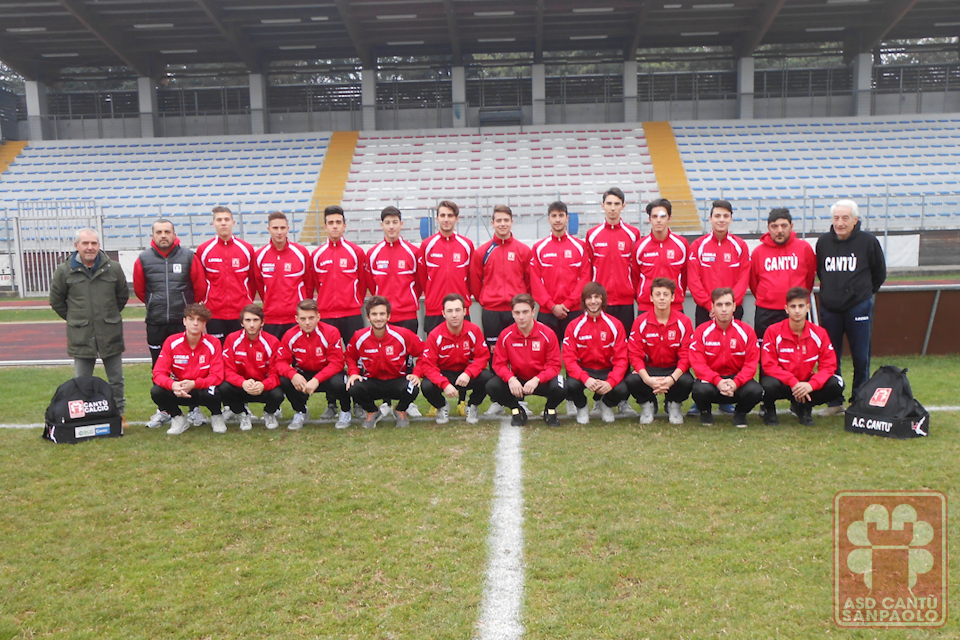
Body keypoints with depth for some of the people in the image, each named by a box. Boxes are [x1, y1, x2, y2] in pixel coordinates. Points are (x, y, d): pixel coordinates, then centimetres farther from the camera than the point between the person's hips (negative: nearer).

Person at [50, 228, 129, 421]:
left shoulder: (113, 268, 0)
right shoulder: (64, 271, -2)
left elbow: (123, 296, 15)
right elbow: (56, 301, 11)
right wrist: (74, 319, 9)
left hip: (111, 334, 1)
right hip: (81, 336, 0)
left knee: (116, 380, 9)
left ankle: (118, 414, 22)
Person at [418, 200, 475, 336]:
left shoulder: (467, 244, 5)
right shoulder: (427, 245, 2)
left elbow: (472, 277, 12)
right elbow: (422, 277, 8)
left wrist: (464, 300, 11)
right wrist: (432, 297, 10)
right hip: (433, 311, -1)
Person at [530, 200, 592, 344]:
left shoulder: (580, 246, 7)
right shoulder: (538, 248, 7)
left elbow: (585, 278, 1)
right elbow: (535, 281, 1)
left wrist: (568, 303, -9)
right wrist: (552, 306, -9)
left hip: (574, 311, 0)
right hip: (547, 312, 0)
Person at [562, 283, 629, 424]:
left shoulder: (615, 325, -3)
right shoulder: (574, 326, -5)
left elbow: (621, 358, -7)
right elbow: (569, 358, -11)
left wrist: (610, 382, -25)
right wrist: (585, 378, -29)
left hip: (607, 370, 1)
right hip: (582, 370, 0)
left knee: (622, 390, -29)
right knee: (571, 385, -34)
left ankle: (606, 404, 12)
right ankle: (581, 407, 7)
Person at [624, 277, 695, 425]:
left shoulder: (684, 322, -7)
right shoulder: (640, 322, -6)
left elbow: (686, 355, -9)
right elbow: (635, 354, -9)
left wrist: (673, 378, -27)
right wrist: (647, 379, -27)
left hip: (674, 370, 0)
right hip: (648, 368, 0)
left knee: (687, 381, -34)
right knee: (631, 380, -32)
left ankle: (674, 405, 5)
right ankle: (647, 405, 4)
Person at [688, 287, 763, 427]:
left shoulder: (746, 331, -2)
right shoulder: (702, 331, -6)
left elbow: (751, 363, -6)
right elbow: (697, 363, -13)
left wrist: (736, 382, -24)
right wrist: (717, 381, -28)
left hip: (737, 378, 1)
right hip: (710, 379, -1)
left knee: (755, 391, -30)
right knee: (701, 390, -35)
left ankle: (740, 412, 8)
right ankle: (705, 411, 5)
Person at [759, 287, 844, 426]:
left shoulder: (819, 333, -6)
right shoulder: (773, 331, -13)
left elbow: (828, 365, -7)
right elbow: (769, 365, -16)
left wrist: (811, 385, -25)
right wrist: (793, 382, -27)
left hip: (806, 384, 3)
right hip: (782, 383, -3)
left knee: (836, 385, -21)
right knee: (769, 385, -37)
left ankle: (804, 407, 8)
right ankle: (769, 410, 1)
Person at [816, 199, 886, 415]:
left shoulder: (868, 241, -5)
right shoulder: (823, 241, 3)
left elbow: (879, 273, 8)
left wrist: (864, 292, 12)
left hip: (858, 307, -3)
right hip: (829, 308, 3)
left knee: (861, 358, 3)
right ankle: (834, 401, 19)